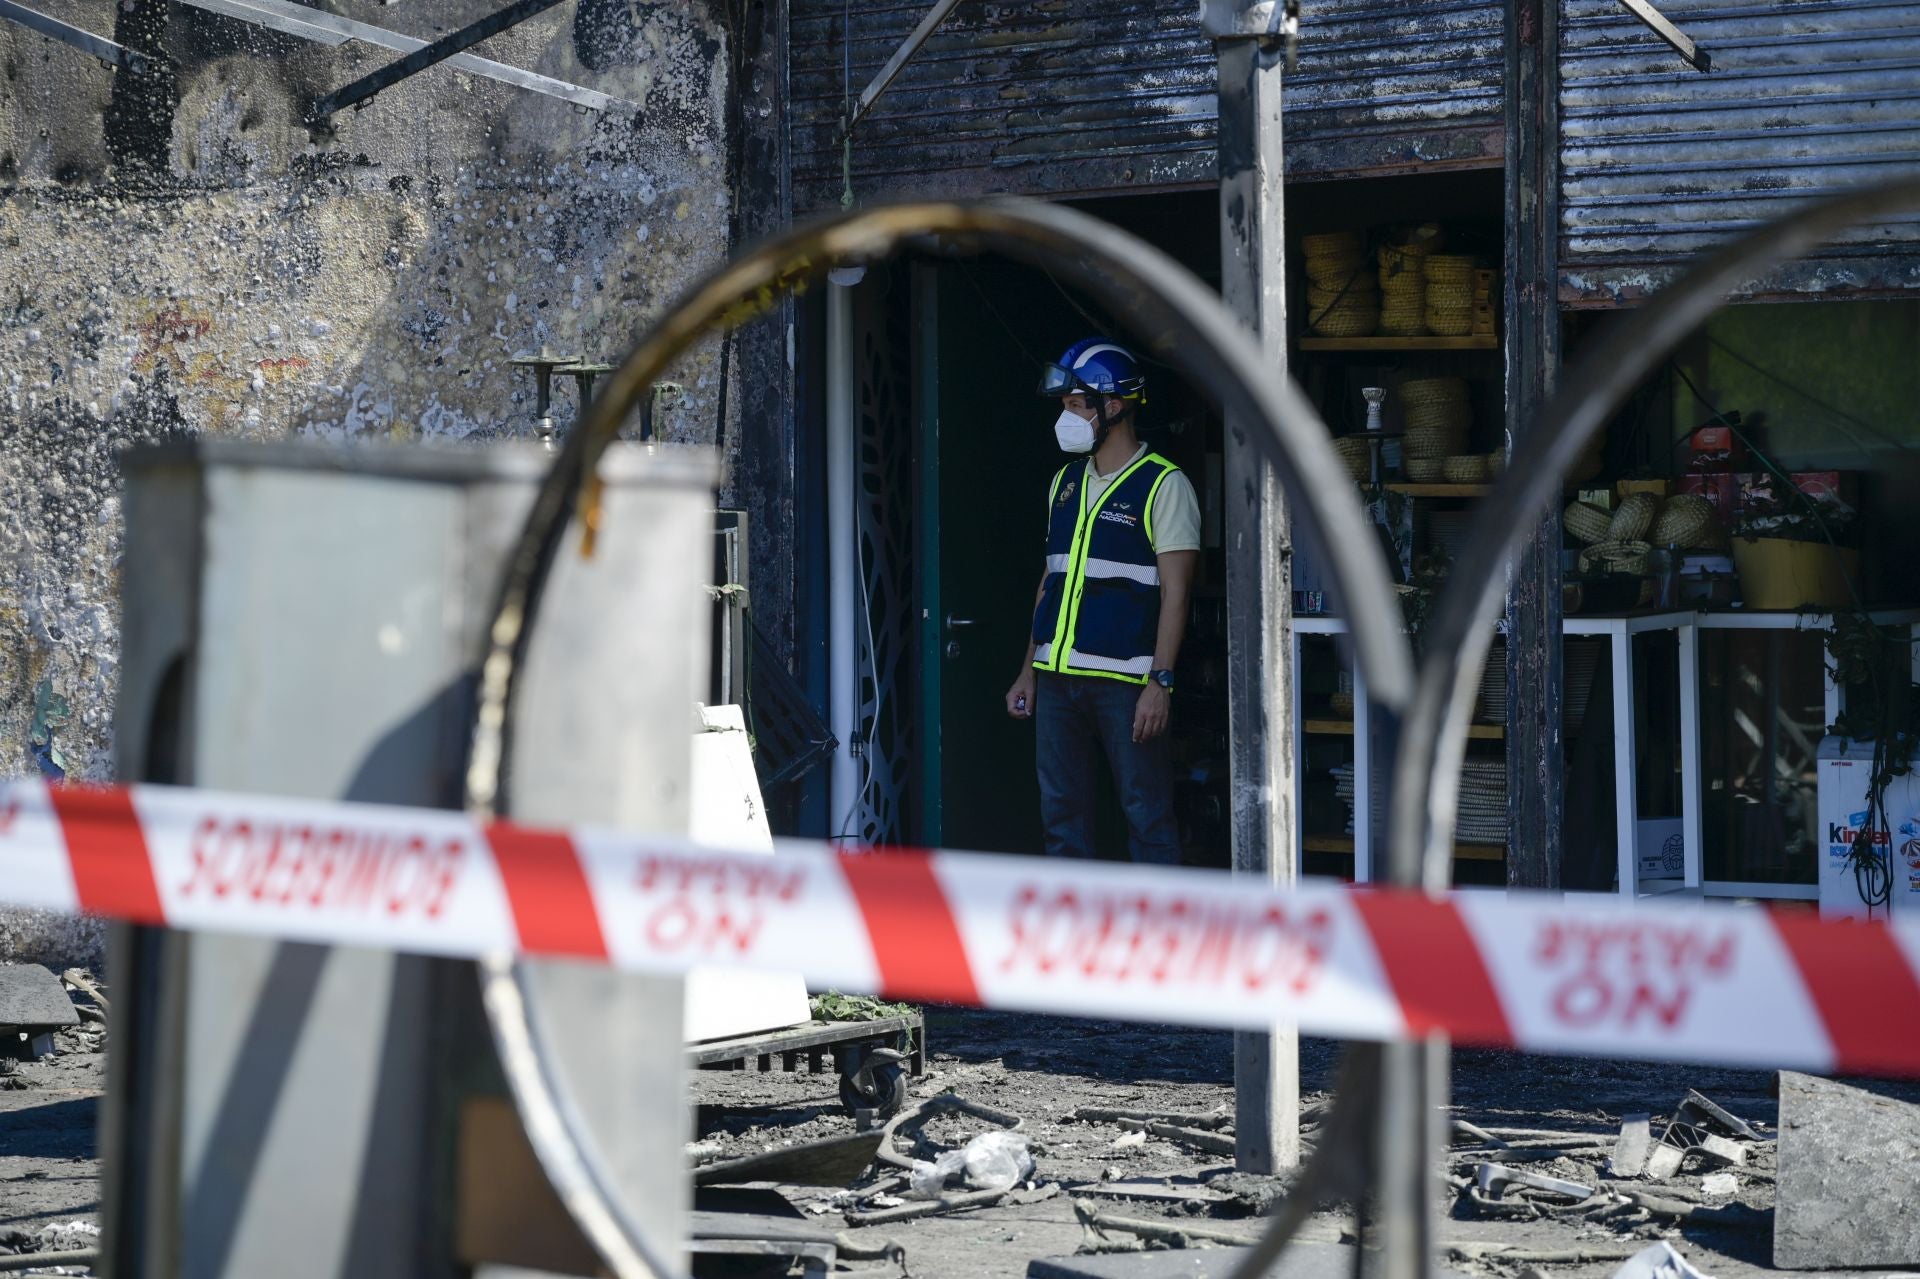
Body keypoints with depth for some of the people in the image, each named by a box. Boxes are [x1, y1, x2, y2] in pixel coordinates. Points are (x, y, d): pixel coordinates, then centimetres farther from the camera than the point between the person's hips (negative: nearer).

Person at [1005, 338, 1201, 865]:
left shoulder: (1164, 486, -5)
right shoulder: (1066, 482, 15)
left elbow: (1175, 591, -9)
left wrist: (1160, 681, -16)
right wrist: (1029, 670, 15)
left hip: (1126, 678, -6)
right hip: (1057, 677, 7)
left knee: (1147, 814, -4)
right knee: (1062, 815, 8)